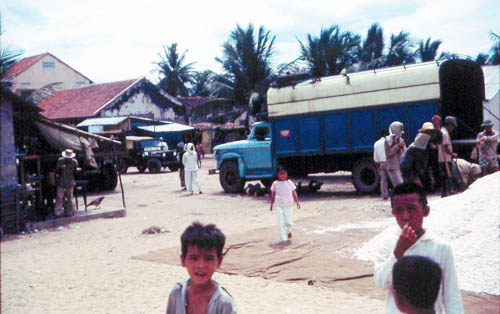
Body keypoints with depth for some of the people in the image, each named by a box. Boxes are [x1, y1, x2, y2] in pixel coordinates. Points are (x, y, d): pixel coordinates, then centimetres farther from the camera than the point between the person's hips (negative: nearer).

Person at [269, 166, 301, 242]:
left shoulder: (290, 183, 2)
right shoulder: (275, 183, 1)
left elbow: (294, 193, 6)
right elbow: (273, 194, 9)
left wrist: (297, 202, 2)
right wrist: (271, 204, 12)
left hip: (289, 205, 0)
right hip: (279, 206, 0)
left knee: (288, 222, -2)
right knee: (280, 223, -6)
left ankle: (289, 231, 32)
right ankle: (283, 239, 1)